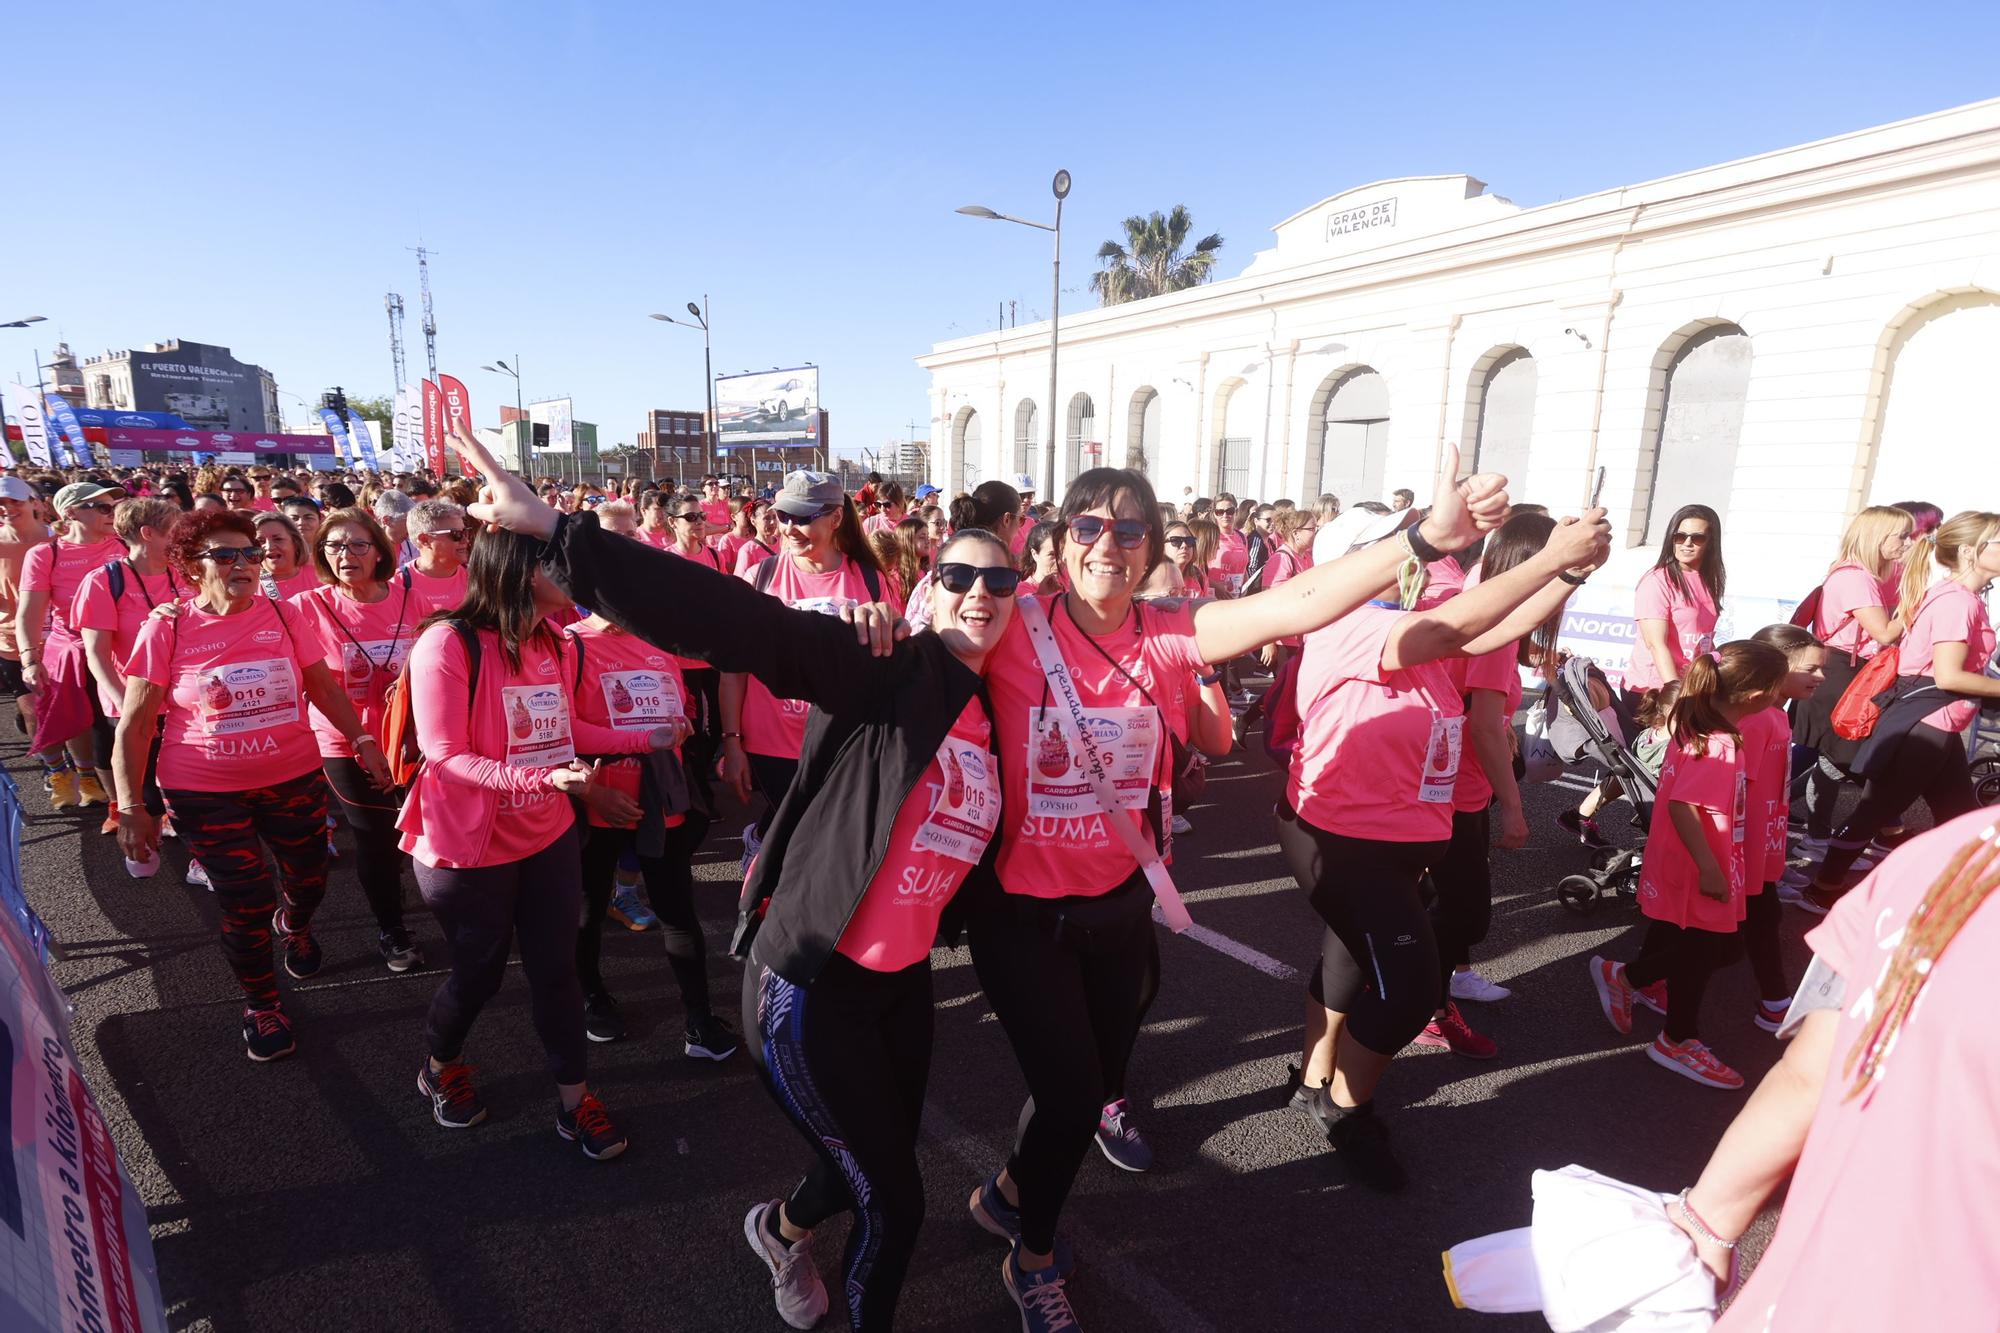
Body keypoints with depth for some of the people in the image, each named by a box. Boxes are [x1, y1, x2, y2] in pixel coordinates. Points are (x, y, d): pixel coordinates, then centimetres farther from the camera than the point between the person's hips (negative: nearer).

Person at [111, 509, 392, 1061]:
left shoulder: (281, 615, -3)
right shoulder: (167, 629, -8)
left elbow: (324, 687, 5)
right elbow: (134, 726, -4)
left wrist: (362, 739, -4)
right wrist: (130, 807, -7)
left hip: (295, 779, 2)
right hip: (206, 793, -2)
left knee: (309, 880, 14)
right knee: (246, 906, 4)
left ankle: (293, 925, 53)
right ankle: (260, 1005, 31)